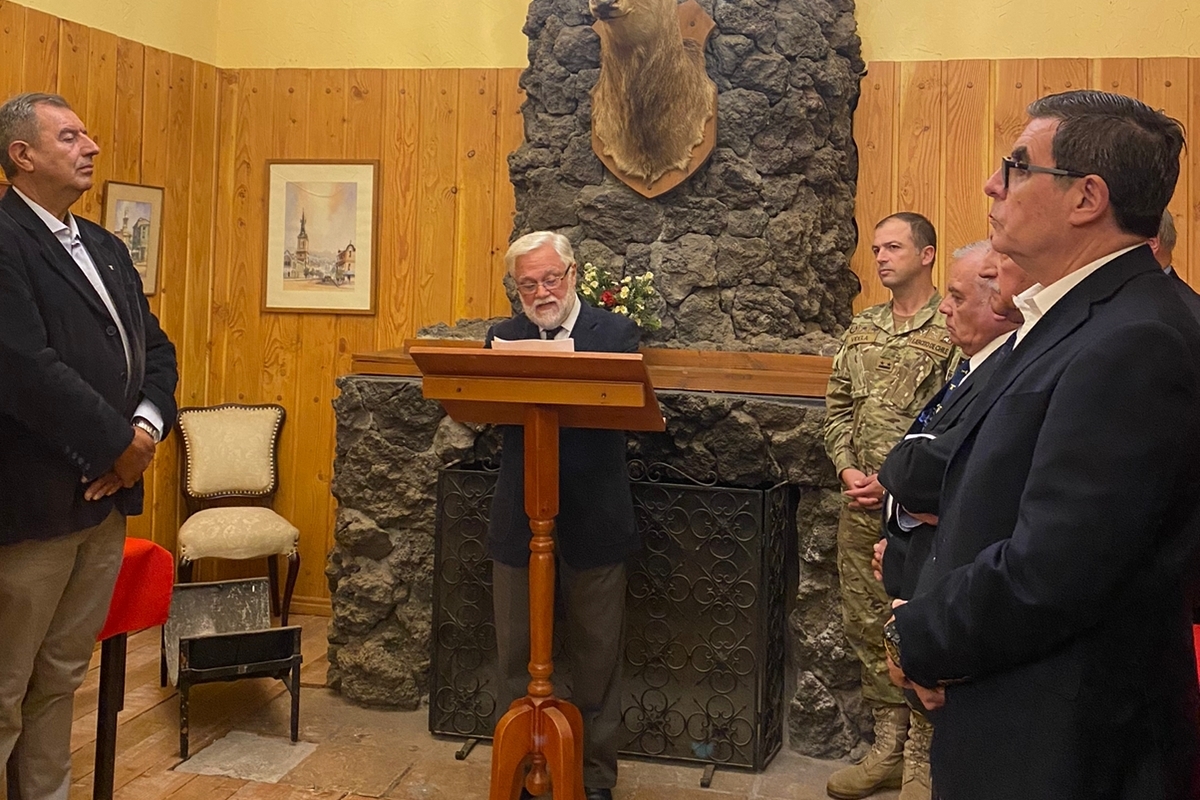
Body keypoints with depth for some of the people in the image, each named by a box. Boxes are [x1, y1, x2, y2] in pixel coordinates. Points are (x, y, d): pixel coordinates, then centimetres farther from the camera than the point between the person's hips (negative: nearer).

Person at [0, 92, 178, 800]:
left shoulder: (107, 248, 16)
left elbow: (155, 347, 15)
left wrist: (148, 425, -3)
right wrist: (119, 443, -14)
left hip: (107, 494, 8)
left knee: (63, 679, 17)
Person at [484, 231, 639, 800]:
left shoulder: (616, 332, -1)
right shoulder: (504, 337, 7)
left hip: (593, 522, -2)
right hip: (519, 519, 2)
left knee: (596, 659, 10)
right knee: (517, 656, 13)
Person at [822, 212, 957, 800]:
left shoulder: (954, 330, -8)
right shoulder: (861, 331, 13)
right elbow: (836, 410, 15)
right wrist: (848, 470, 0)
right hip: (860, 508, 7)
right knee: (866, 627, 12)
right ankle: (887, 749, 25)